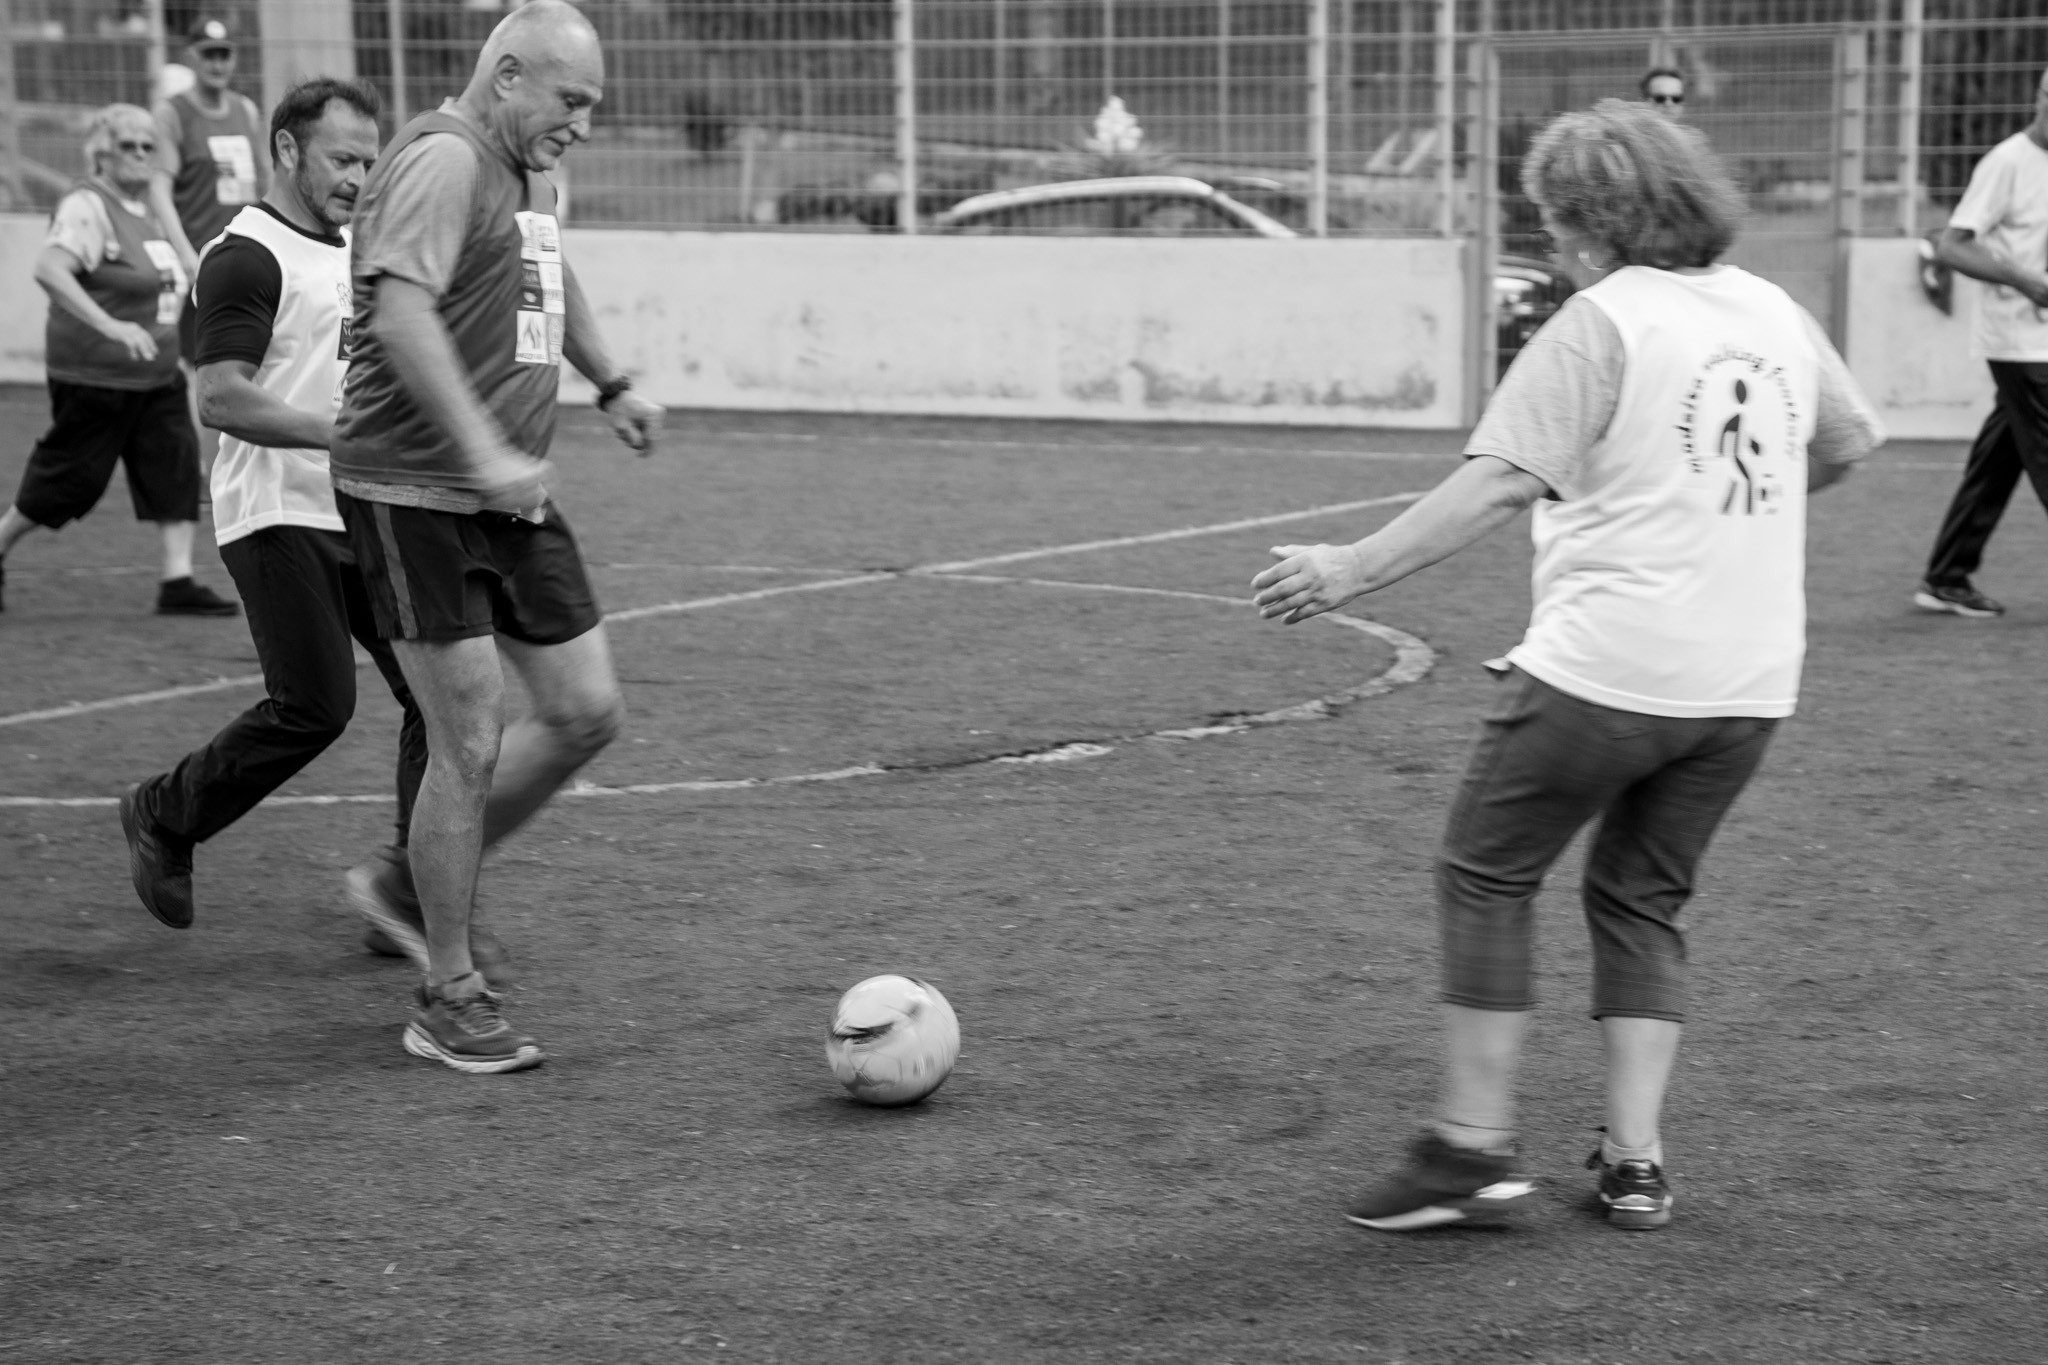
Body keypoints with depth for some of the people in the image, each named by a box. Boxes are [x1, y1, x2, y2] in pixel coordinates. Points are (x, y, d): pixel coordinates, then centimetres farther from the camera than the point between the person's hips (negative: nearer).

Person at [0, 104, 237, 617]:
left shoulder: (147, 210, 12)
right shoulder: (87, 206, -15)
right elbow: (48, 268, -32)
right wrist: (109, 325, -37)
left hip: (157, 377, 8)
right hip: (94, 377, -8)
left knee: (176, 461, -3)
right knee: (71, 476, 2)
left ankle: (178, 582, -3)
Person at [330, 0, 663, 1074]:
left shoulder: (529, 170, 15)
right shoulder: (442, 160, -15)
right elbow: (399, 312, -29)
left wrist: (610, 384, 40)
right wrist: (482, 451, -35)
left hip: (510, 500, 9)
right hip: (413, 494, -9)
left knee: (586, 713, 6)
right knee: (470, 749, -7)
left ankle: (411, 888, 24)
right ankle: (449, 1002, 7)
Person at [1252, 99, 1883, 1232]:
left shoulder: (1602, 323, -11)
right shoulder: (1776, 315, 11)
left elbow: (1500, 481, -20)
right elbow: (1850, 441, 26)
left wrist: (1354, 569, -19)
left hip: (1604, 666, -7)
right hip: (1749, 683, 7)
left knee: (1485, 876, 8)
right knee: (1643, 900, 19)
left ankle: (1473, 1145, 5)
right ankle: (1635, 1163, 13)